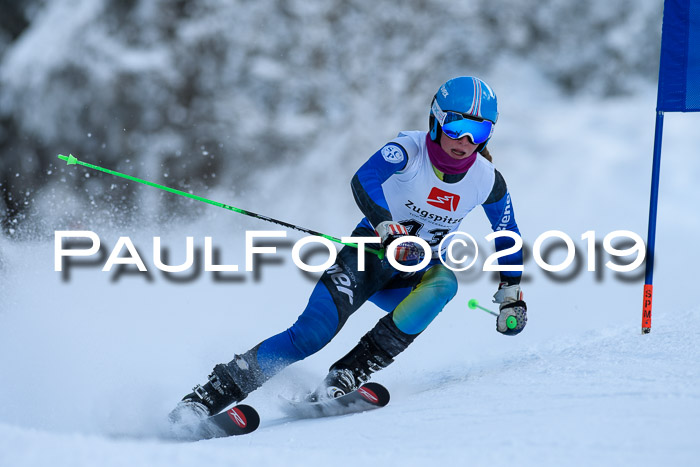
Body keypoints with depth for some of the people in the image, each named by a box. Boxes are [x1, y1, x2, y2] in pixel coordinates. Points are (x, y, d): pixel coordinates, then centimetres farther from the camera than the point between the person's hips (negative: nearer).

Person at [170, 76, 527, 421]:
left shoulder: (488, 182, -7)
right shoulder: (410, 150, -18)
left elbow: (508, 239, 12)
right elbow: (364, 179, -38)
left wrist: (511, 294, 4)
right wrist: (385, 225, -54)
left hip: (414, 275, 3)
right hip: (372, 251, -3)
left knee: (444, 282, -33)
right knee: (313, 331, -25)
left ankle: (350, 373, -32)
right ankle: (219, 389, -17)